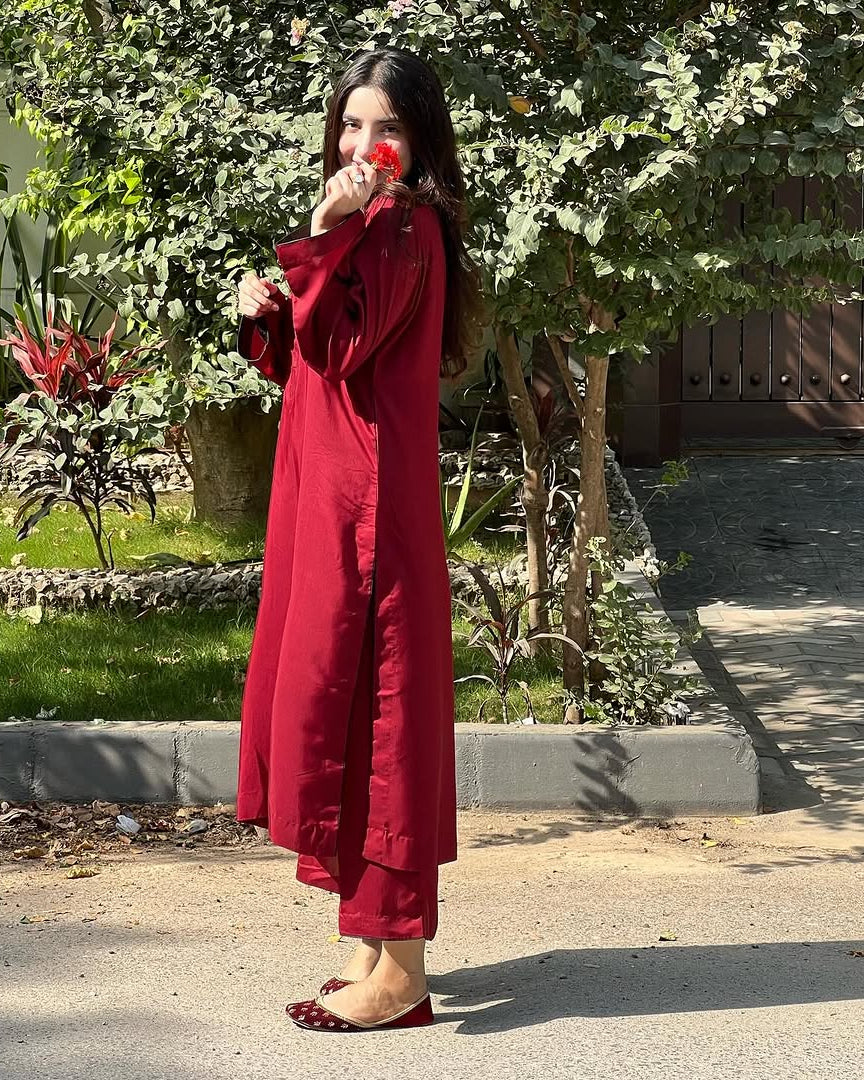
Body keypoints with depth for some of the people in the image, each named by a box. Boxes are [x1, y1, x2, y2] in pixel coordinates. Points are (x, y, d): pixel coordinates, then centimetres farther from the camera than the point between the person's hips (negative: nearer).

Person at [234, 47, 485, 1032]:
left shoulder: (404, 225, -11)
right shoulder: (373, 225, 19)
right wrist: (265, 314, 4)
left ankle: (397, 970, -1)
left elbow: (340, 344, -21)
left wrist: (327, 231, -23)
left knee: (360, 701, -7)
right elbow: (305, 362, 22)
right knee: (347, 699, 12)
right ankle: (384, 941, 21)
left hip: (368, 505, -10)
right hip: (327, 494, 10)